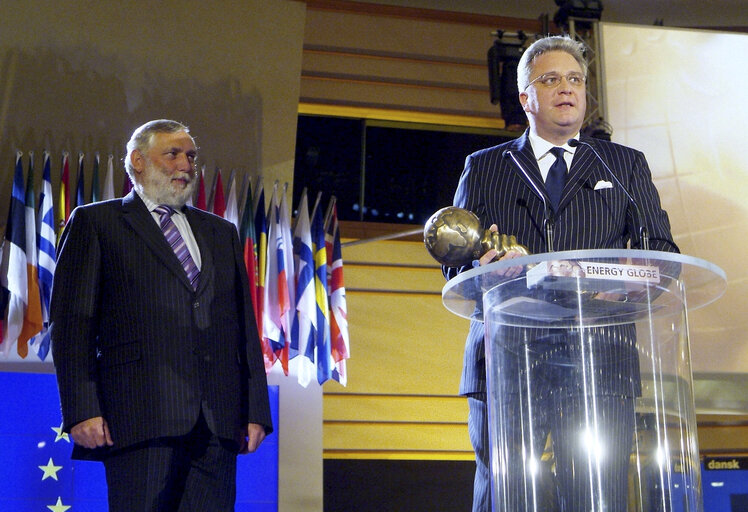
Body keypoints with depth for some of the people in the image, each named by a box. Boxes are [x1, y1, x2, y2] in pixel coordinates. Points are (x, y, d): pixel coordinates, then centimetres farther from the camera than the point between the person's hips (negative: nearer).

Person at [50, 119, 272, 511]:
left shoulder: (221, 231, 22)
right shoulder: (95, 222, 9)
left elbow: (245, 324, 17)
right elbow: (72, 324, 1)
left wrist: (256, 410, 8)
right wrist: (82, 410, -10)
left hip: (219, 420, 4)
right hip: (139, 416, -4)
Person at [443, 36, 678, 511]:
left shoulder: (626, 165, 21)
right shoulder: (483, 167, 19)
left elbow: (661, 253, 13)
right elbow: (456, 265, 13)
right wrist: (487, 267, -12)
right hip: (506, 362, 0)